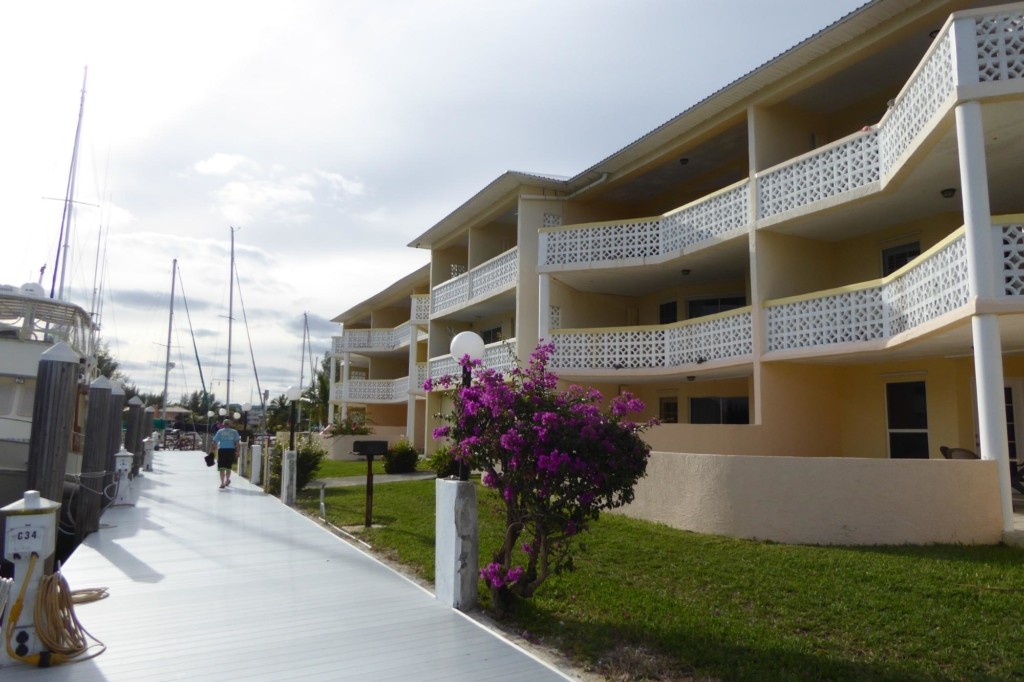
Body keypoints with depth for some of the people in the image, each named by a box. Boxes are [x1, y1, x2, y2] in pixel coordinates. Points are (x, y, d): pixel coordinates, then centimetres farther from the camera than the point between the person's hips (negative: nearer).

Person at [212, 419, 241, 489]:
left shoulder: (220, 431, 4)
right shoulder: (234, 432, 5)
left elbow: (214, 441, -2)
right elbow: (237, 442, -2)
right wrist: (237, 451, 1)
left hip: (222, 450, -1)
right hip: (231, 450, 1)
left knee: (221, 467, 0)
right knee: (228, 467, 17)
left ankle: (222, 483, -9)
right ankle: (227, 480, 31)